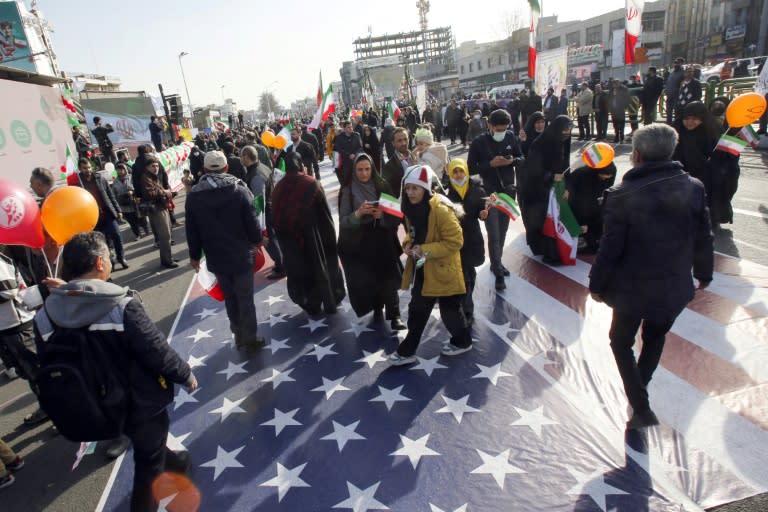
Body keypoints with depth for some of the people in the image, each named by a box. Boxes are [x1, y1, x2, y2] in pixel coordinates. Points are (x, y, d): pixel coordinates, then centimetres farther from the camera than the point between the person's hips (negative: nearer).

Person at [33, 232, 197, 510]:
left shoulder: (45, 316, -13)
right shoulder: (123, 308, -31)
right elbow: (159, 353, -25)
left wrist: (78, 399, 16)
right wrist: (186, 375, -6)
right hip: (141, 402, -6)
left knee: (147, 445, 33)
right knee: (148, 460, 19)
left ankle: (167, 461, 58)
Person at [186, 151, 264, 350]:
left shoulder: (194, 196, -2)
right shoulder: (239, 190, -11)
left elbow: (192, 230, 3)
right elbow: (252, 222, -10)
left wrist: (195, 255, 14)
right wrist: (257, 240, 9)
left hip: (216, 258, 3)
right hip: (241, 255, -3)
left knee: (230, 298, 18)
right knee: (245, 299, 7)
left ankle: (238, 336, 29)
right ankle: (250, 339, 15)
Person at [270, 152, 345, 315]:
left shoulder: (278, 188, -2)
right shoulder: (311, 184, -13)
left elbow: (276, 218, 2)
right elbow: (325, 213, -11)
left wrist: (284, 237, 11)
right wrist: (329, 236, -1)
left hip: (289, 239, 3)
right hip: (312, 235, -3)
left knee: (300, 269, 15)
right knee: (320, 265, 13)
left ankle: (311, 305, 26)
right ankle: (330, 303, 25)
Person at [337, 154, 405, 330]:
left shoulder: (382, 186, 1)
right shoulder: (348, 190, -2)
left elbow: (395, 214, 3)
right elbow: (343, 221, -6)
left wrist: (382, 215, -18)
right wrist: (359, 212, -24)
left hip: (382, 240, 0)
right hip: (360, 243, 0)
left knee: (388, 277, -10)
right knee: (367, 279, 5)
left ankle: (394, 315, -4)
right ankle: (377, 308, 28)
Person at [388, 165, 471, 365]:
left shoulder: (440, 209, -24)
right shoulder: (411, 208, 1)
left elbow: (455, 241, -22)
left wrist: (426, 250, -25)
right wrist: (408, 244, -4)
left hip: (442, 270, -7)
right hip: (421, 269, 7)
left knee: (450, 310, 12)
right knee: (417, 309, 15)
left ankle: (462, 341, 38)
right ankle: (407, 350, 26)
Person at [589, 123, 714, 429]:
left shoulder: (622, 195, -20)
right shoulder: (693, 188, -7)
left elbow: (610, 248, -17)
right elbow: (703, 239, 2)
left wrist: (597, 284, -4)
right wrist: (704, 274, 18)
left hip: (633, 287, -4)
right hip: (675, 287, 5)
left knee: (621, 341, 15)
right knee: (655, 338, 26)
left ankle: (641, 408, 9)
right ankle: (640, 388, 44)